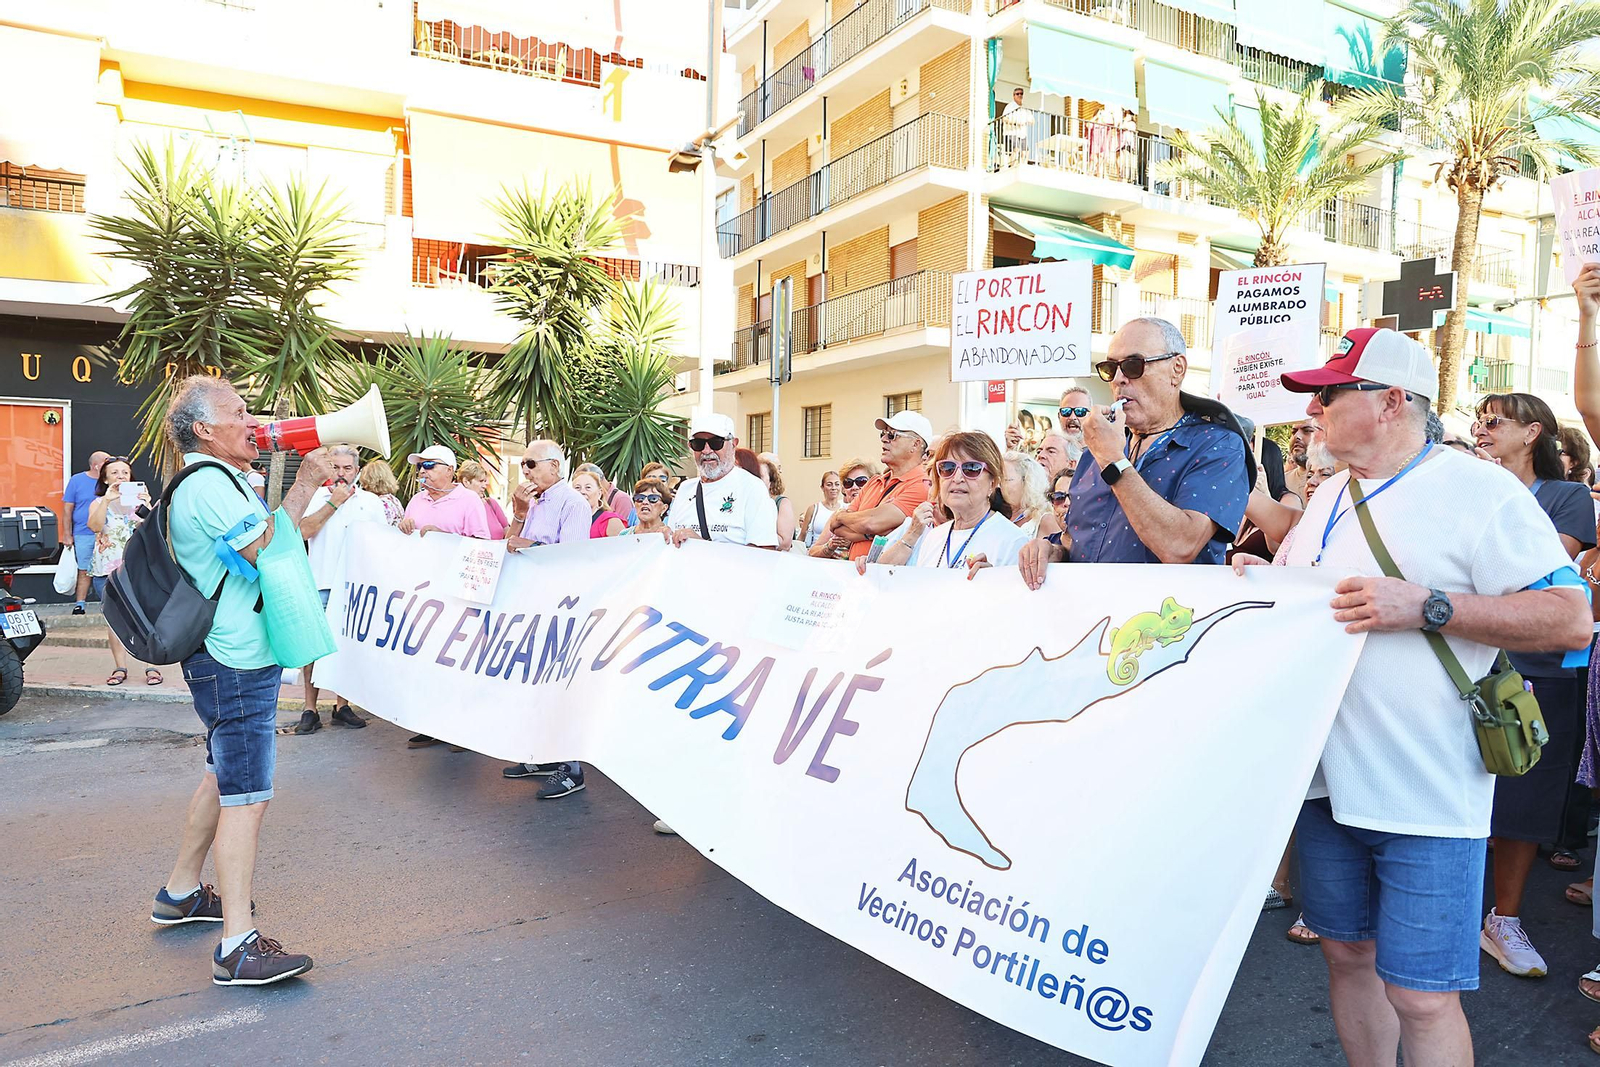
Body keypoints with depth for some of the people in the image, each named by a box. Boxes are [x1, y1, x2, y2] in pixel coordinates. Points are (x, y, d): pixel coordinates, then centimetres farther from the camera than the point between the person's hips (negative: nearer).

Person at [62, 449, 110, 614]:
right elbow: (68, 509, 3)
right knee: (84, 571, 3)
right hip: (84, 534, -1)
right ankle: (79, 604, 9)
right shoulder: (77, 480, 3)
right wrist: (66, 534, -1)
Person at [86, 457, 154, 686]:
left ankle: (152, 667, -2)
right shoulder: (98, 503, 9)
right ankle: (120, 668, 11)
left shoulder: (139, 500, 9)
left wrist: (146, 505, -24)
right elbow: (94, 525, -12)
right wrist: (107, 499, -22)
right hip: (108, 570, 1)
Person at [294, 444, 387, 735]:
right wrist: (333, 502, -8)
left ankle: (342, 705, 17)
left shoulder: (372, 502, 10)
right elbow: (304, 530, -8)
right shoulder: (317, 496, 7)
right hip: (320, 584, -1)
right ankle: (310, 709, 6)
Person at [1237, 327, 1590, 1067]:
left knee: (1420, 996, 1)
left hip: (1426, 798, -6)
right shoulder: (1330, 496, 13)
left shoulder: (1480, 491, -8)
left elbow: (1569, 618, -14)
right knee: (1347, 953, 17)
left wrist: (1426, 606, -23)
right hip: (1328, 779, 6)